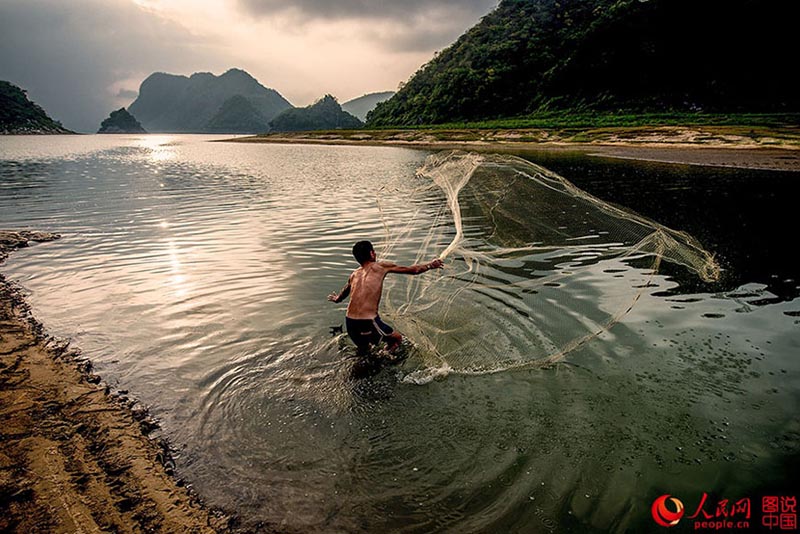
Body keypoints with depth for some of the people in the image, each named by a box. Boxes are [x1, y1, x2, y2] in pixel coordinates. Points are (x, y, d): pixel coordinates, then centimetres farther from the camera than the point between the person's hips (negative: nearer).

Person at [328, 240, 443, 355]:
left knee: (363, 350, 32)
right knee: (397, 338, 14)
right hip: (368, 321, -6)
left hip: (349, 322, 6)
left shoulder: (354, 275, 16)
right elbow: (413, 270, 5)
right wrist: (430, 265, 21)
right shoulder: (380, 266, 1)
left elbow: (344, 293, 37)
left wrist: (336, 298, 60)